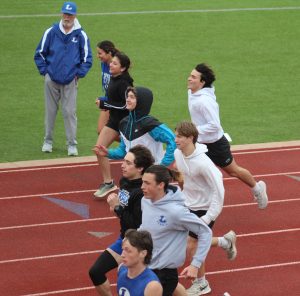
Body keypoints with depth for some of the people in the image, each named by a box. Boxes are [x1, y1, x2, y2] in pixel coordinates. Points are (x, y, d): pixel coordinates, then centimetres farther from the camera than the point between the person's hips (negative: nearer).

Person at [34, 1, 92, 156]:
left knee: (70, 112, -2)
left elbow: (87, 58, 4)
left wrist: (78, 74, -2)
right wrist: (44, 71, 1)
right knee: (50, 111, 9)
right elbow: (39, 54, 7)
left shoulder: (81, 35, -3)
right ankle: (48, 141, 20)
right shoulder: (51, 32, -1)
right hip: (51, 80, 1)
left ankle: (72, 144, 4)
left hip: (70, 82, -1)